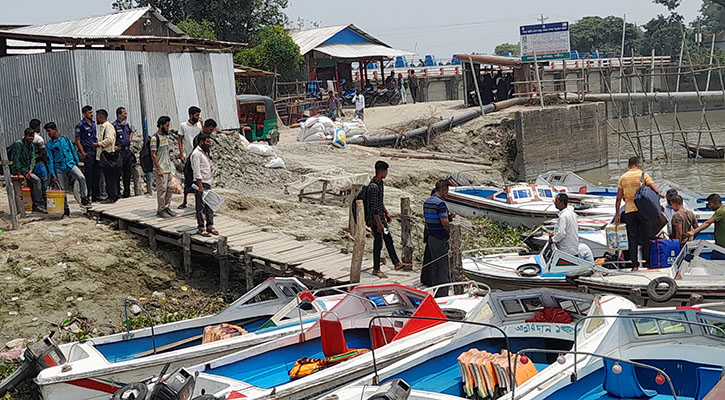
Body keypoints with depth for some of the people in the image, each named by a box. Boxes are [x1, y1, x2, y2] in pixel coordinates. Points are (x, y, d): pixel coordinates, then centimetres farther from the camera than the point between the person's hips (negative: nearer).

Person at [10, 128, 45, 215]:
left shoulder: (32, 146, 9)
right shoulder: (18, 144, -12)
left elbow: (33, 159, 3)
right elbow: (16, 160, -16)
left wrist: (29, 172, -13)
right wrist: (19, 174, -18)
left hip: (26, 170, 5)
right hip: (16, 171, -5)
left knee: (36, 180, -21)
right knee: (18, 194, -10)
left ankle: (37, 205, -19)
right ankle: (22, 214, -14)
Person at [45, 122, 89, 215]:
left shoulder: (65, 139, 7)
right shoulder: (49, 145, 3)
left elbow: (73, 151, 14)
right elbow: (50, 161, 1)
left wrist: (77, 163, 11)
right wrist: (53, 175, -4)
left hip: (71, 164, 0)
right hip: (60, 168, 0)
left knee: (82, 178, -25)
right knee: (63, 189, 3)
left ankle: (84, 198, -11)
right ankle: (66, 209, 16)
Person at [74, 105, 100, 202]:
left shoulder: (93, 123, 15)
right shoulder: (80, 125, -7)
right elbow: (77, 141, -8)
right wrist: (83, 153, -15)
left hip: (95, 150, 7)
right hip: (88, 151, -7)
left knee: (97, 173, 8)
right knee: (88, 175, -6)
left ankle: (96, 195, 14)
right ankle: (86, 195, -1)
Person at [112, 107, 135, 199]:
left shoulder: (126, 125, 13)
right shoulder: (114, 125, -11)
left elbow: (131, 131, 36)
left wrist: (130, 138, 20)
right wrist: (114, 146, -18)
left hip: (128, 151, 8)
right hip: (119, 151, -8)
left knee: (128, 172, 11)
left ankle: (127, 192, 18)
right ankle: (117, 192, -3)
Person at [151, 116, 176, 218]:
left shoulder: (166, 136, 13)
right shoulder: (155, 138, -12)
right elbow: (153, 155, -15)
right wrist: (158, 169, -18)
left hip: (168, 169, 8)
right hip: (161, 170, -8)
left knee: (170, 189, 11)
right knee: (162, 190, -4)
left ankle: (167, 208, 21)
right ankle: (160, 210, 4)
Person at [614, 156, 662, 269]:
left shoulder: (623, 177, 8)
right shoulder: (643, 175, -1)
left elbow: (619, 198, 7)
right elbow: (656, 190, -9)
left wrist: (617, 214, 10)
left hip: (629, 211, 2)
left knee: (632, 238, 5)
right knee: (646, 237, 5)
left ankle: (634, 264, 1)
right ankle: (648, 263, 5)